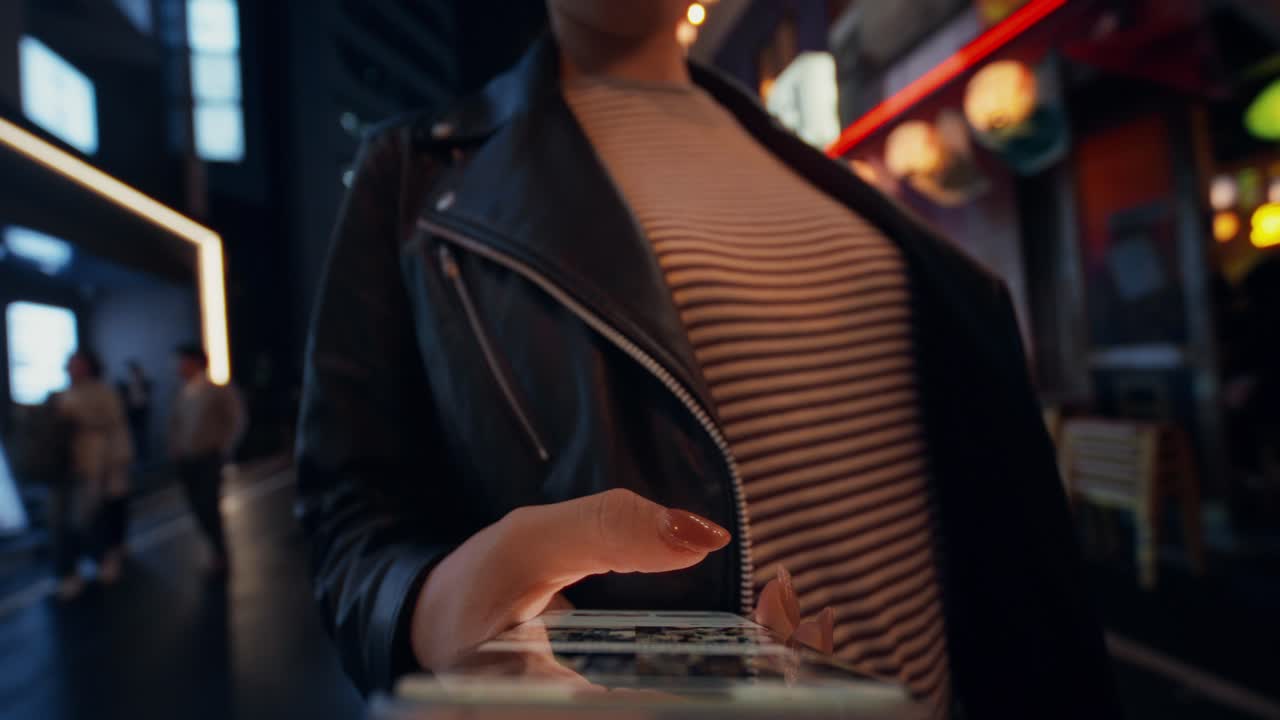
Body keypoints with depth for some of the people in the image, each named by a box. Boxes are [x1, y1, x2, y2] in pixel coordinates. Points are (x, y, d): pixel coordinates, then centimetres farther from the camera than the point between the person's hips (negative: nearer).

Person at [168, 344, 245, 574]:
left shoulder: (218, 391, -9)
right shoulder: (182, 394, 5)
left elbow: (237, 420, -6)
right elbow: (175, 422, 16)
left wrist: (224, 448, -6)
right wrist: (175, 448, 6)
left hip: (208, 459, -5)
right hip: (186, 460, 5)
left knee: (208, 507, -5)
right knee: (199, 508, 7)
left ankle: (221, 556, 13)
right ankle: (219, 551, 24)